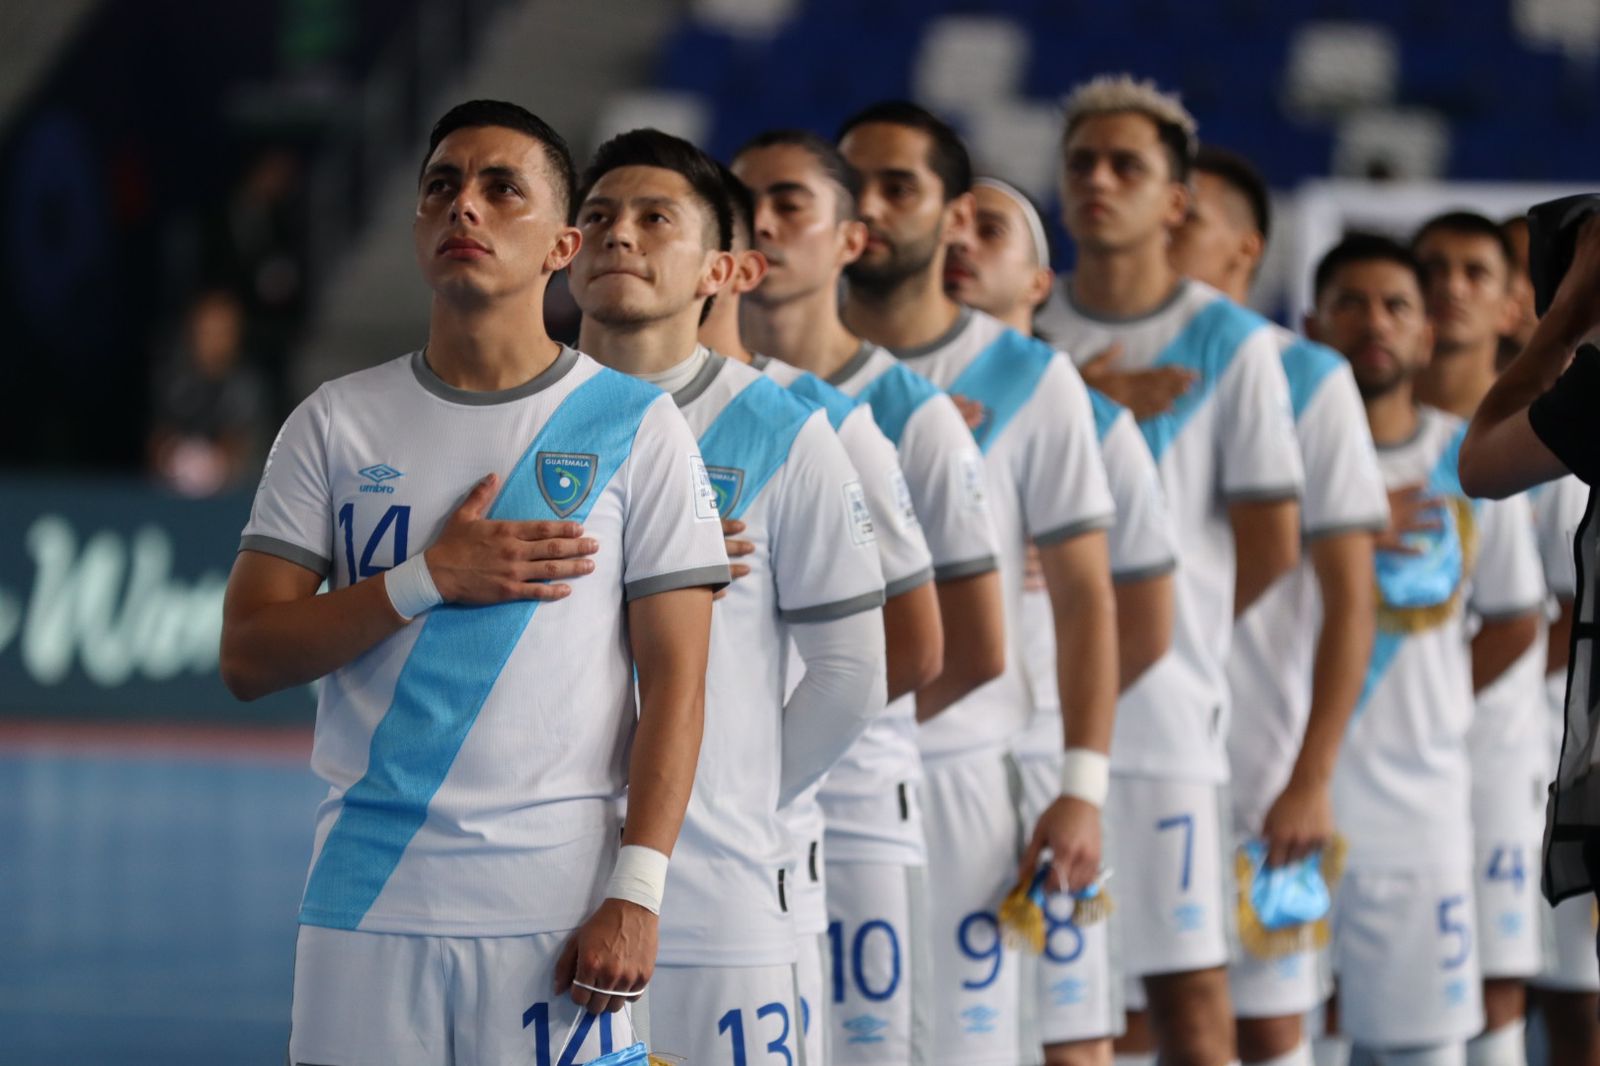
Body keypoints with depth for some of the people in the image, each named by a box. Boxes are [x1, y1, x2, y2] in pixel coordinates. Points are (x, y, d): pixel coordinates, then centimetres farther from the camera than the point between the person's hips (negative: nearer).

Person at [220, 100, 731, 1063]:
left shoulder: (636, 427, 2)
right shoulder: (338, 423, 8)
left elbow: (675, 681, -2)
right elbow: (248, 658, 2)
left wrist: (635, 893, -12)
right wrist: (429, 579, -10)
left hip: (557, 907, -2)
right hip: (369, 901, 2)